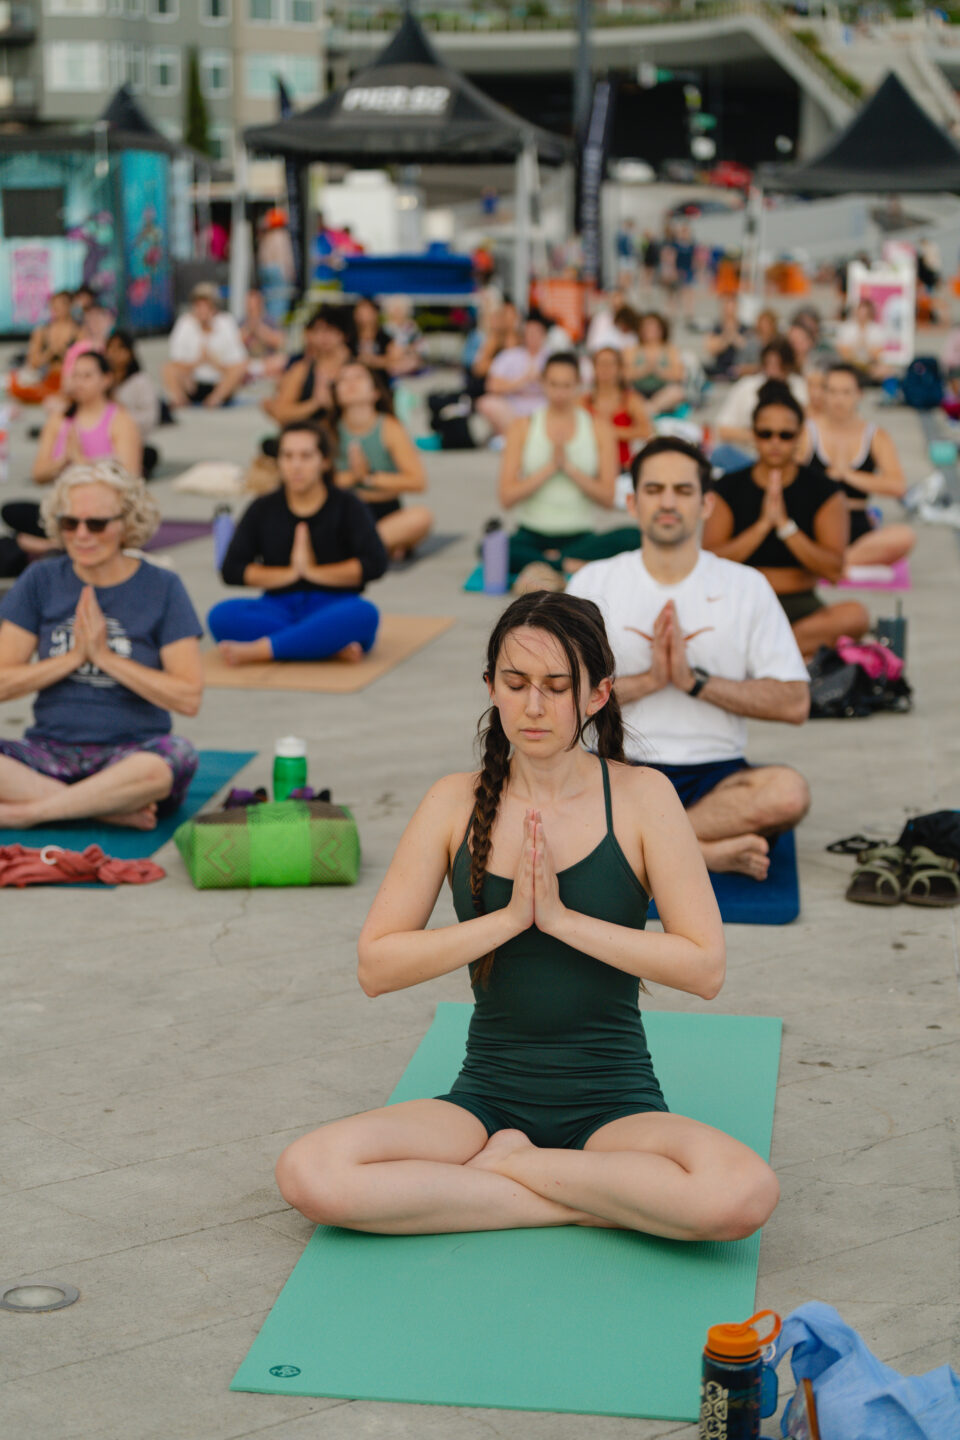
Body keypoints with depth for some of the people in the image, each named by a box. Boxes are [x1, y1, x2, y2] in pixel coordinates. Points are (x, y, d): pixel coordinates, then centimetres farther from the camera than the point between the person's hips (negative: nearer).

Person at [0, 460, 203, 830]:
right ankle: (114, 810, -26)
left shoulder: (161, 588, 1)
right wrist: (75, 656, -8)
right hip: (51, 751, 2)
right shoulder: (41, 581, 7)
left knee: (177, 758, -37)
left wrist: (104, 655, -9)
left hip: (132, 752, -2)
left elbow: (188, 698, -7)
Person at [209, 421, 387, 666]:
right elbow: (231, 570, 1)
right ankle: (333, 647, -35)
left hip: (333, 608, -2)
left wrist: (312, 571, -11)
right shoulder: (262, 509, 10)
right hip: (278, 607, 2)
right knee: (221, 615, -29)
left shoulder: (347, 506, 5)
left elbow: (375, 564, -9)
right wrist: (289, 573, -10)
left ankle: (257, 650, -37)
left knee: (364, 614, -37)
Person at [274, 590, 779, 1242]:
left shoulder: (640, 798, -3)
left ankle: (502, 1165, -10)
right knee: (309, 1175, -25)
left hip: (614, 1104, -1)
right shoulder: (456, 803, 1)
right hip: (487, 1097, 2)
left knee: (744, 1195, -34)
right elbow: (376, 967, -3)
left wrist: (563, 919, -15)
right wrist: (509, 918, -14)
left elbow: (706, 967, -8)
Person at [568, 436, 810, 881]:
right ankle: (709, 850, -27)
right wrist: (648, 679, -13)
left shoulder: (746, 586, 7)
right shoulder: (592, 583, 7)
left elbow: (795, 703, -1)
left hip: (715, 773, 0)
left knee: (788, 791, -33)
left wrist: (696, 681, -11)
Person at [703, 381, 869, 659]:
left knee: (855, 615, -33)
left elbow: (833, 571, -5)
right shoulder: (729, 488, 6)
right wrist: (763, 524, -15)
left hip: (802, 605, 1)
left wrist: (785, 524, -15)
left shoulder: (823, 490, 5)